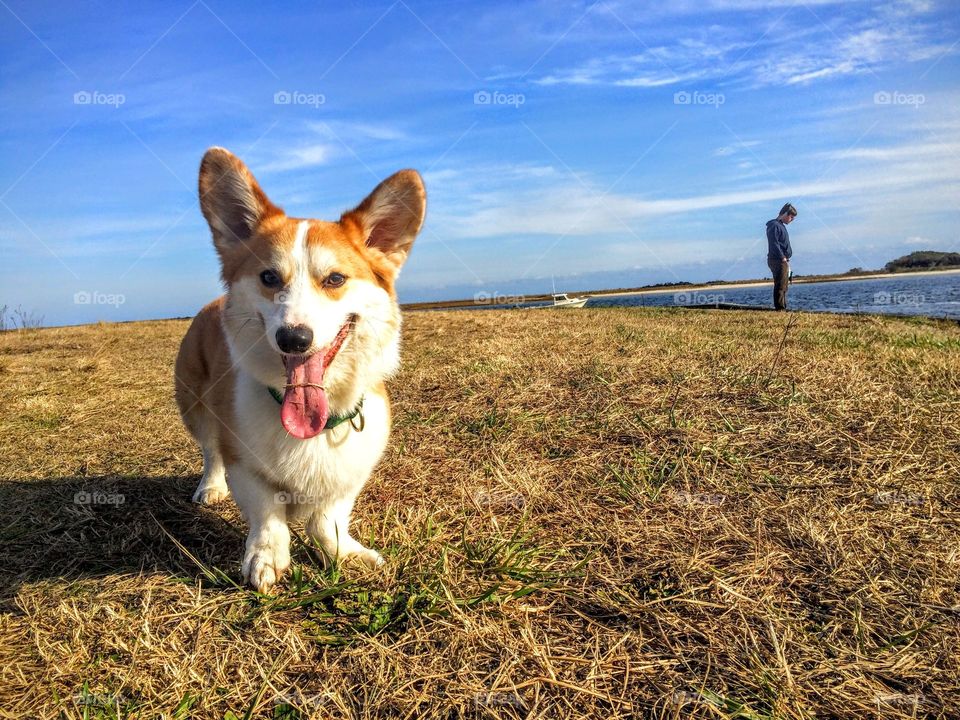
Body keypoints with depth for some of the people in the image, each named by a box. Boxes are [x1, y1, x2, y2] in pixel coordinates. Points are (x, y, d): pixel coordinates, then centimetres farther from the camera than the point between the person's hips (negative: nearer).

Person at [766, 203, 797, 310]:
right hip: (778, 261, -11)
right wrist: (782, 257, -21)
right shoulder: (774, 226, -11)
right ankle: (780, 308, -13)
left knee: (783, 286, 12)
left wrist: (786, 259, 18)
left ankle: (783, 308, 16)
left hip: (783, 261, 11)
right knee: (780, 286, -12)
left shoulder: (781, 226, 21)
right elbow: (774, 244, -20)